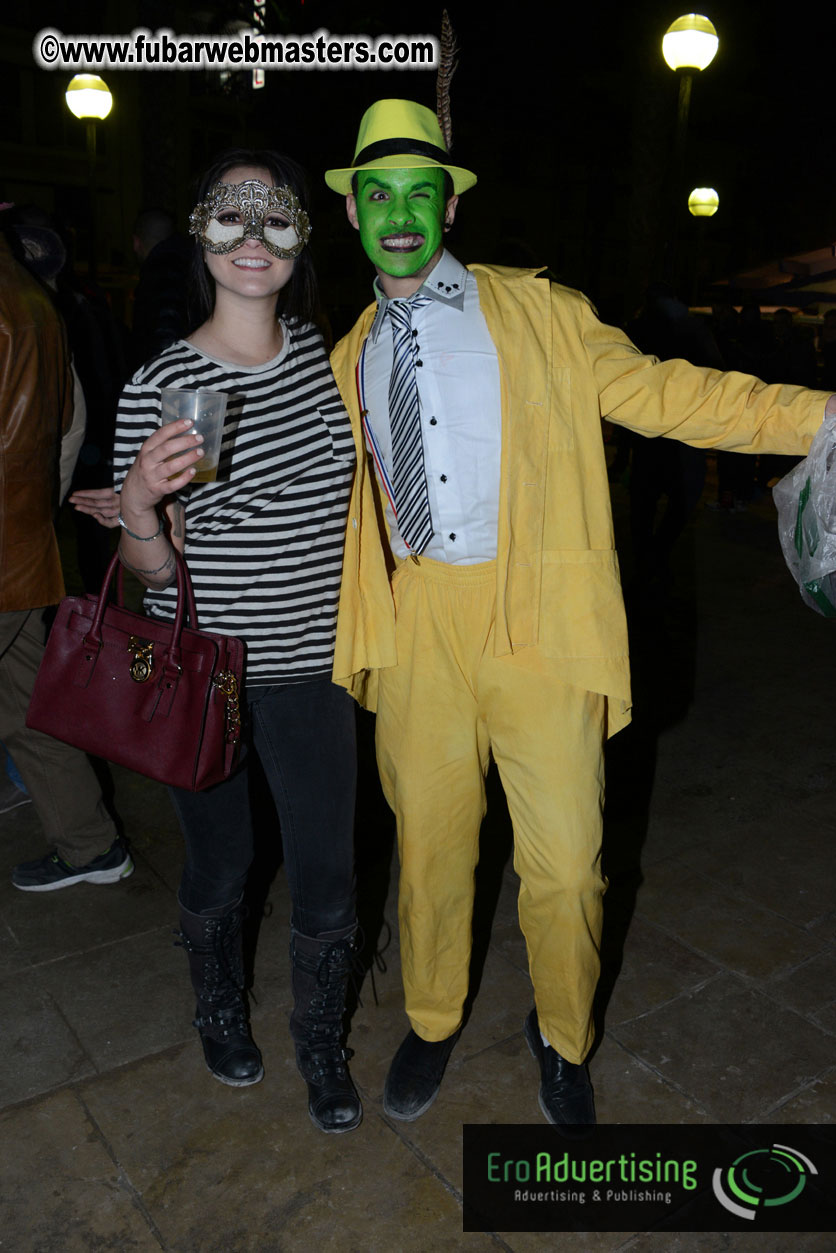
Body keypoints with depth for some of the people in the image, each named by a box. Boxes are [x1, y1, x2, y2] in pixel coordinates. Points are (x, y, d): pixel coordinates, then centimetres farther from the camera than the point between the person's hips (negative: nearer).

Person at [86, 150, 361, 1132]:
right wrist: (138, 508, -27)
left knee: (327, 879, 8)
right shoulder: (160, 385, -13)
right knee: (218, 869, 17)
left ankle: (320, 1043, 37)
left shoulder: (326, 353, 0)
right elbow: (152, 571, -9)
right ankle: (219, 1011, 48)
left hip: (308, 664, 3)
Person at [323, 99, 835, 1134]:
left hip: (538, 620, -2)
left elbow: (660, 393, 0)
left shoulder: (540, 313, 3)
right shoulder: (349, 358, 12)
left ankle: (562, 1038, 35)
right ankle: (431, 1025, 42)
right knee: (429, 844, 15)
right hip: (416, 626, 3)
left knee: (563, 860, 4)